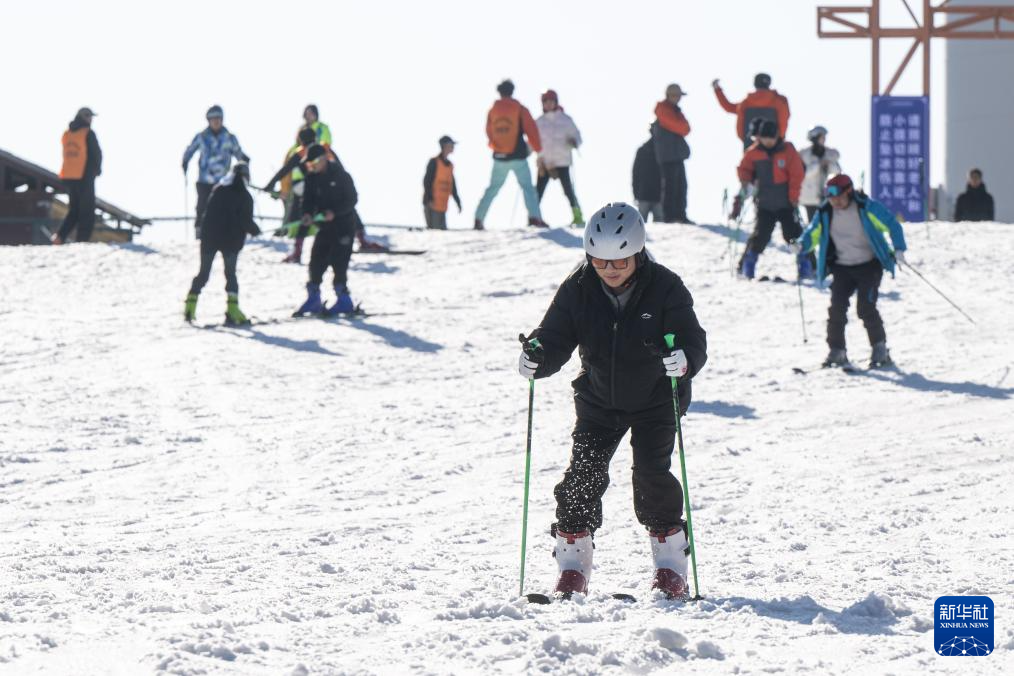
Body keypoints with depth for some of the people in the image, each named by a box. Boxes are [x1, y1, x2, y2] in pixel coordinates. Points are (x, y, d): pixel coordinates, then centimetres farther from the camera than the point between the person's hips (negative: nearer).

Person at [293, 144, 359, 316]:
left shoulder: (340, 175, -12)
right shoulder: (312, 177, 5)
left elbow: (352, 199, -12)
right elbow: (309, 199, 6)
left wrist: (334, 212, -23)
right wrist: (307, 214, -15)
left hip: (343, 224, -6)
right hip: (324, 225, 6)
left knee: (338, 260, -12)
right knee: (317, 260, 2)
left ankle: (343, 300, -5)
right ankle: (313, 298, 11)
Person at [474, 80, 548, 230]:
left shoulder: (493, 111, 6)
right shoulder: (520, 109, -3)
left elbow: (489, 133, 17)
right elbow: (531, 130, -6)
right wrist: (537, 148, 7)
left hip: (499, 157, 3)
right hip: (518, 156, -3)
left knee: (493, 188, 13)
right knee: (527, 187, -2)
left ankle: (478, 219, 10)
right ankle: (534, 217, -19)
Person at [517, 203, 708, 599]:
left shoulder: (664, 288, -19)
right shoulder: (578, 289, -12)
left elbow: (694, 340, -23)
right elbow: (556, 336, -11)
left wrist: (683, 359, -46)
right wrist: (538, 357, -34)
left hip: (655, 400, -2)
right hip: (599, 399, 3)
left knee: (652, 474, -14)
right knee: (583, 474, -9)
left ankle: (670, 566, 1)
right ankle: (573, 565, 4)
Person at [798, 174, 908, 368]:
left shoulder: (867, 208, -14)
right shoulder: (825, 213, -2)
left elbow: (892, 225, -11)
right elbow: (813, 234, 4)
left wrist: (898, 249, -23)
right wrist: (802, 246, -19)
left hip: (869, 265, -4)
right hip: (842, 268, 4)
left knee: (865, 307, -14)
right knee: (837, 307, -10)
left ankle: (880, 349, 1)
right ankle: (836, 351, 1)